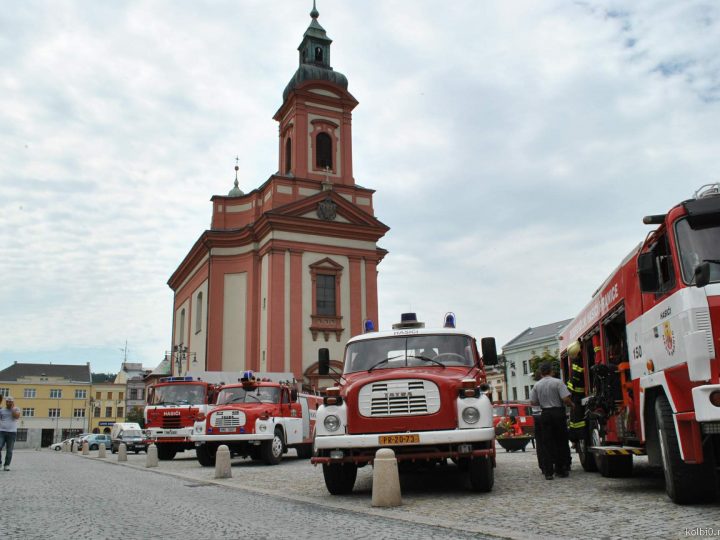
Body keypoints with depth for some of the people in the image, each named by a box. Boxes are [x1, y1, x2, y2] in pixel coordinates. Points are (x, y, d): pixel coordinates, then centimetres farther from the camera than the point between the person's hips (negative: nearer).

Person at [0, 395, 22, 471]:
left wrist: (12, 407, -9)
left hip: (12, 432, -1)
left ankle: (6, 465, 4)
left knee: (9, 451, 0)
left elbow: (16, 416, -14)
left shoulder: (16, 409, 6)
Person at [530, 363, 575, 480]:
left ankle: (548, 472, 3)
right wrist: (572, 405, 5)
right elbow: (565, 399, -14)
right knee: (561, 442, 9)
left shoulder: (537, 385, 3)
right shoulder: (557, 382, -7)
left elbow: (532, 402, 3)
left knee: (546, 443, 5)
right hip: (558, 412, -2)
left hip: (545, 414, 2)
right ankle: (560, 469, 12)